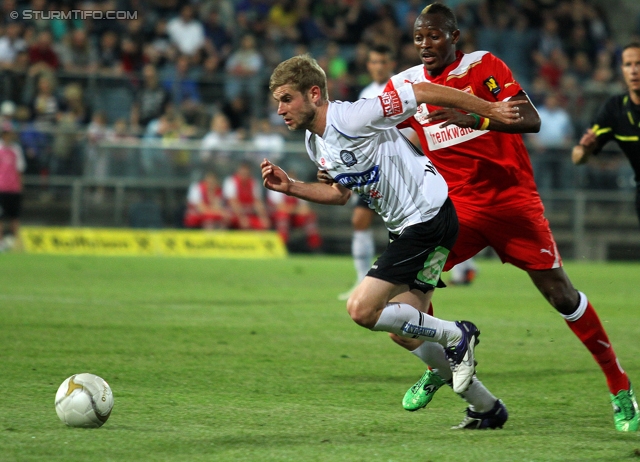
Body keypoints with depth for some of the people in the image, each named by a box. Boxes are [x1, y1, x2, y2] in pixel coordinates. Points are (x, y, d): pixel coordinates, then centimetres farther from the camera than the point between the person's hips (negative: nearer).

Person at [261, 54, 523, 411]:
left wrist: (490, 110, -13)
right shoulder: (315, 143, 7)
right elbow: (341, 193, 22)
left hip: (429, 218, -10)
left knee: (363, 309, -16)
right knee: (404, 328, 12)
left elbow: (422, 93, -17)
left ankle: (456, 337, 2)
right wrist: (290, 187, 8)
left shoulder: (353, 118, -21)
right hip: (404, 226, 10)